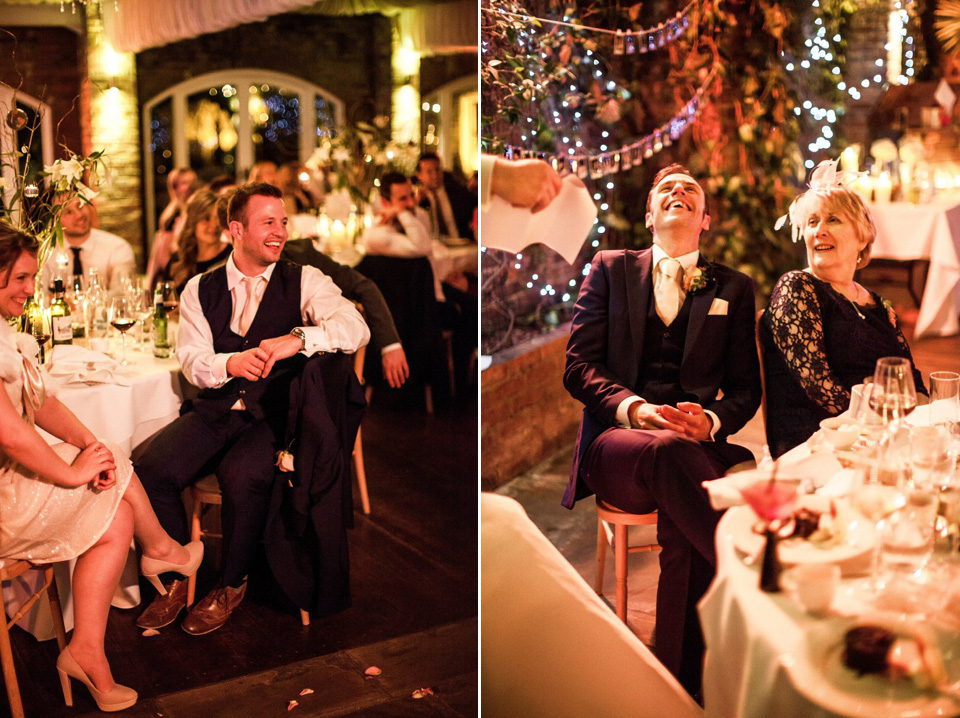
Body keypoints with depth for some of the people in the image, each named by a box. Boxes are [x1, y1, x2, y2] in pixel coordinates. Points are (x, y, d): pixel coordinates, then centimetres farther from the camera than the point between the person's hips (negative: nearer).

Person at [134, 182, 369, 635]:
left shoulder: (304, 282, 3)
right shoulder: (200, 289, 12)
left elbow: (356, 329, -13)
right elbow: (192, 361, 2)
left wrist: (298, 337, -30)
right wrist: (230, 363, -21)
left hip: (272, 415, -3)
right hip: (214, 411, 3)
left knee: (242, 476, -32)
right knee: (151, 470, -21)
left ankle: (231, 585, -4)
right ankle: (177, 578, 3)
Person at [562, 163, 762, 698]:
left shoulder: (734, 288, 19)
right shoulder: (611, 269, 17)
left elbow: (746, 389, 13)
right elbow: (578, 365, 6)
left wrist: (711, 420, -11)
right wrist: (632, 408, -14)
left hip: (697, 445, 1)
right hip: (614, 443, -1)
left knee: (683, 524, -36)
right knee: (670, 452, -40)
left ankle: (685, 686, -29)